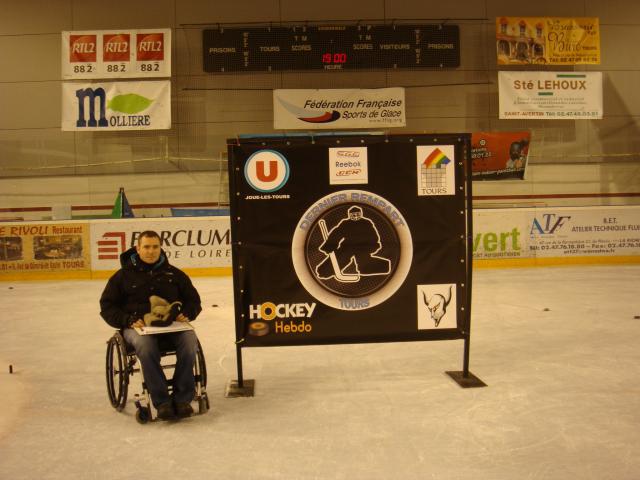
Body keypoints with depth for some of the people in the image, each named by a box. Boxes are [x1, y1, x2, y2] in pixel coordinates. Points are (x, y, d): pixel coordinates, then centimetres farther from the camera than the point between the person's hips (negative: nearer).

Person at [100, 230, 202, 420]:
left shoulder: (174, 274, 18)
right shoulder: (123, 275, 13)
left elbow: (193, 300, 22)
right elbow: (107, 306, 10)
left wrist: (186, 314, -1)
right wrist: (129, 320, -8)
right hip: (137, 326, -1)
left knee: (189, 341, -31)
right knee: (146, 346, -37)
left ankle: (182, 398, -21)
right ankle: (162, 402, -29)